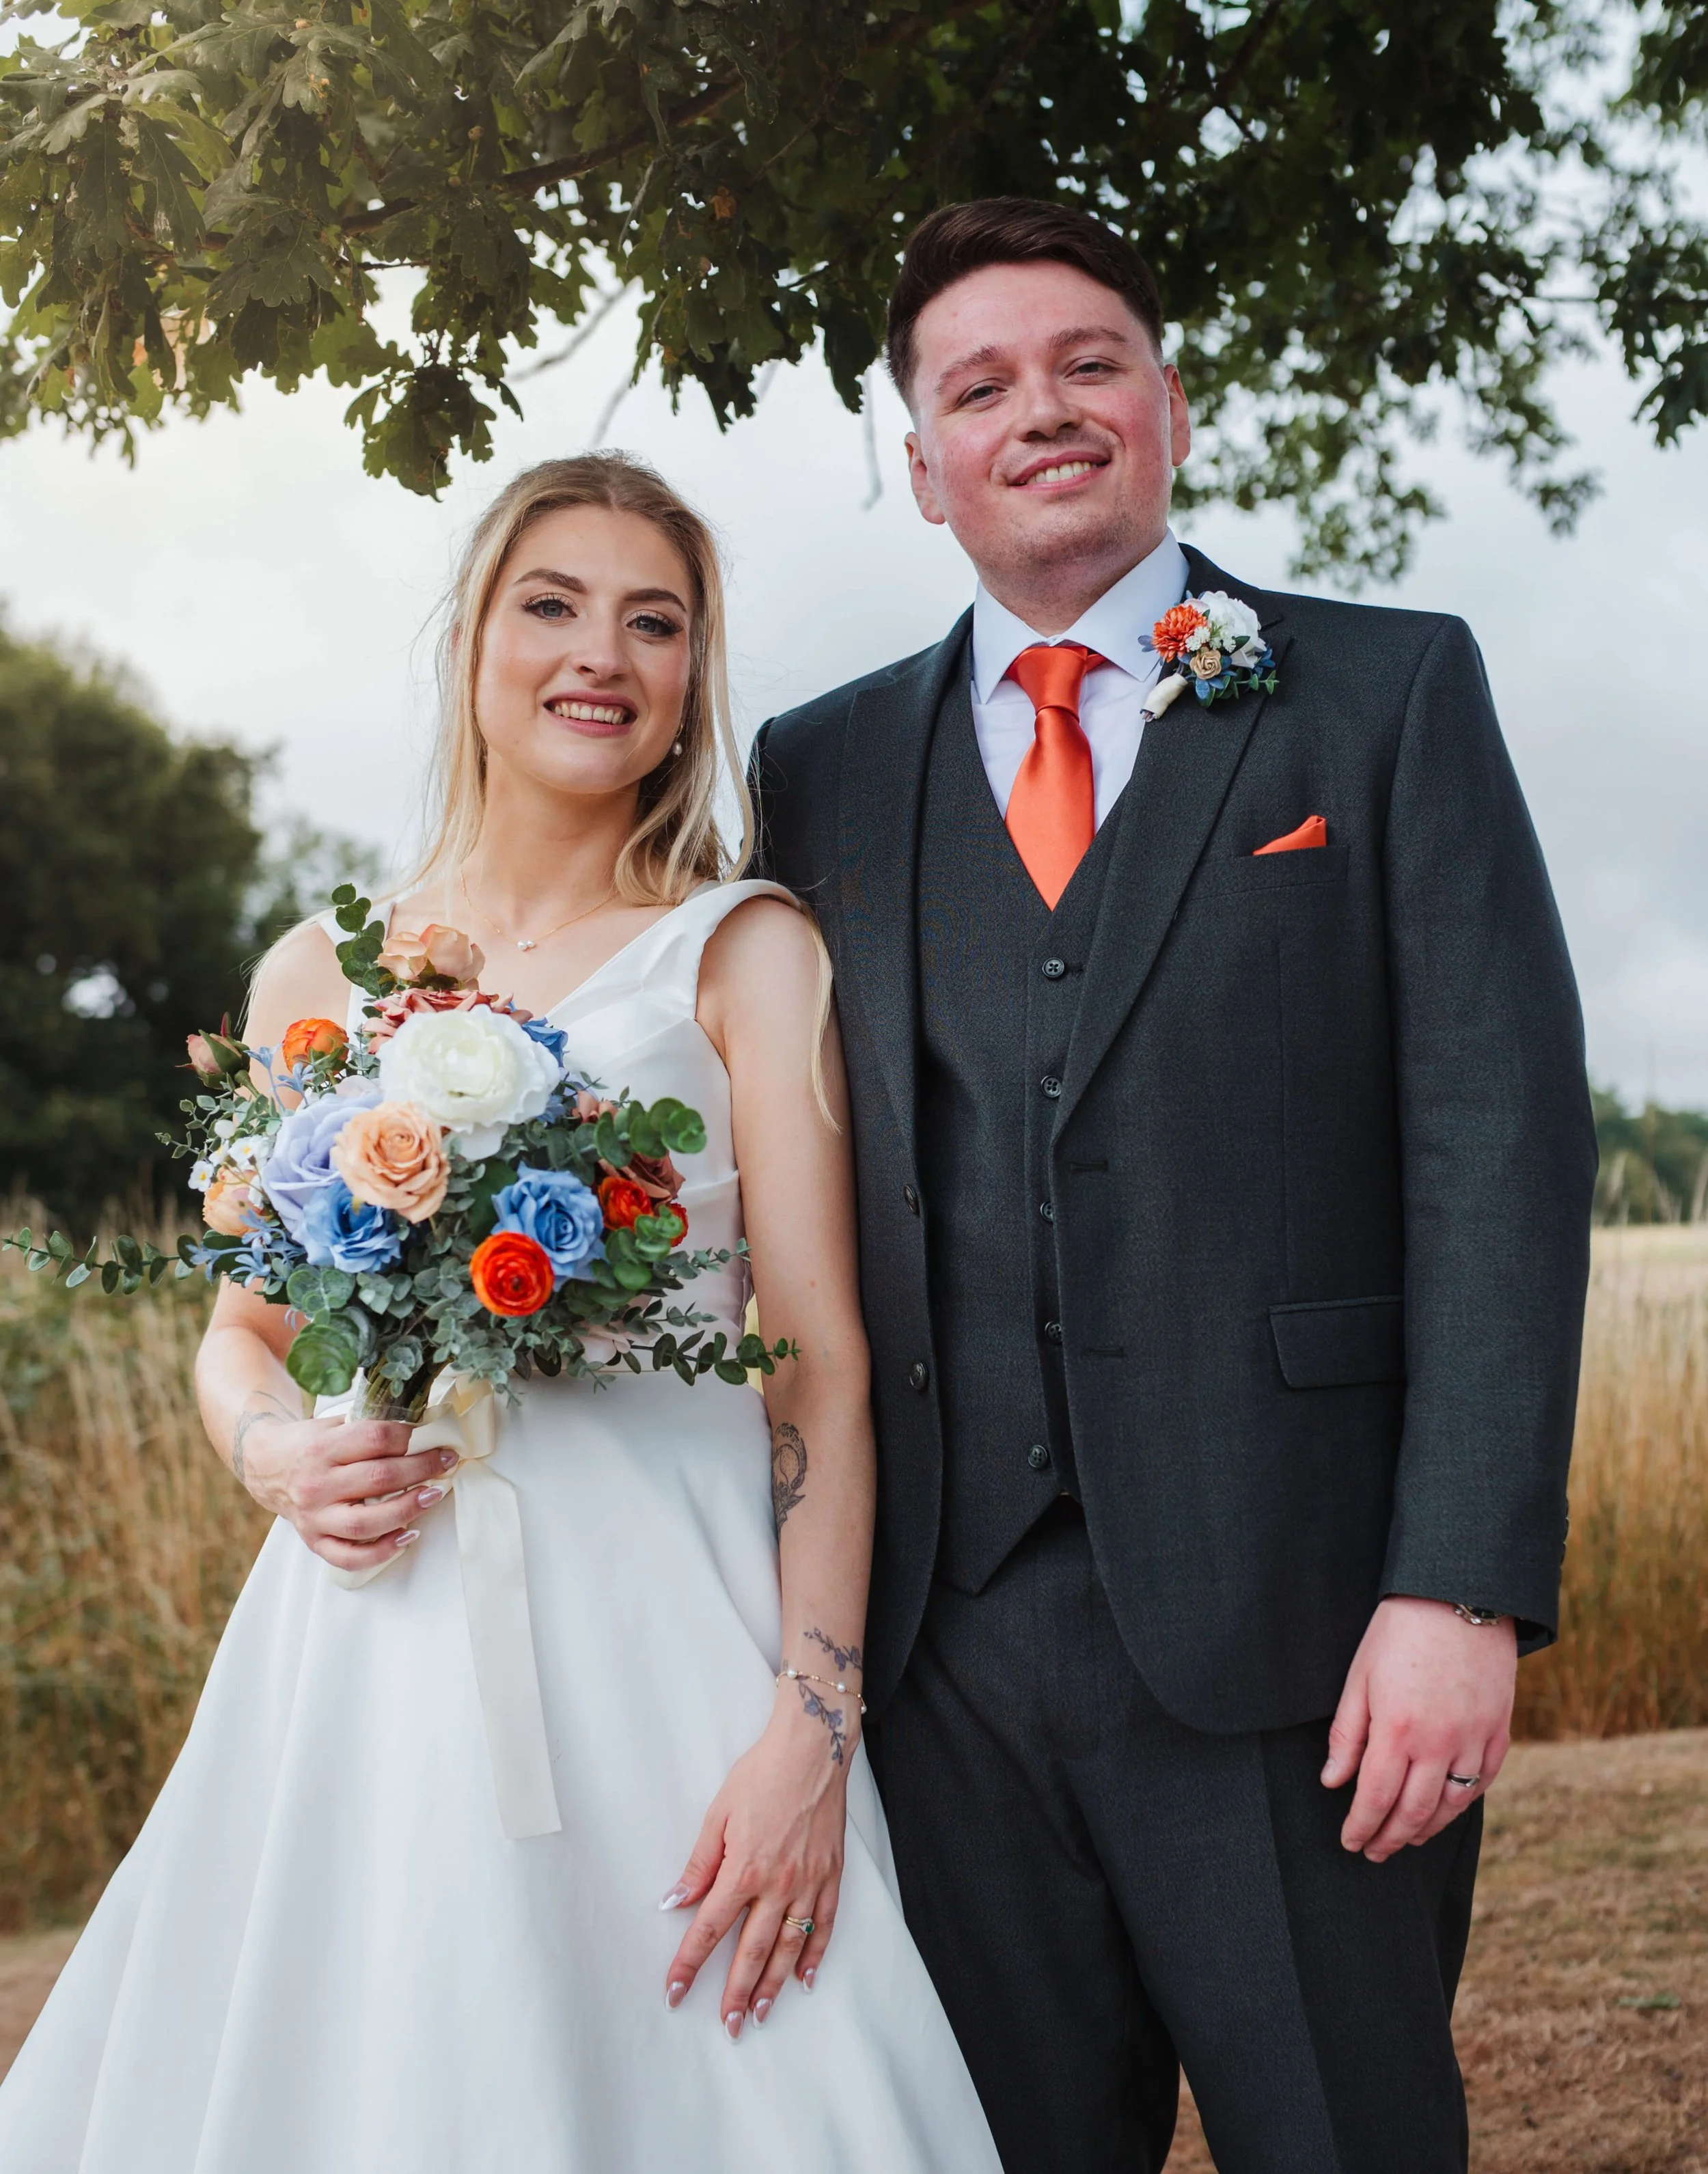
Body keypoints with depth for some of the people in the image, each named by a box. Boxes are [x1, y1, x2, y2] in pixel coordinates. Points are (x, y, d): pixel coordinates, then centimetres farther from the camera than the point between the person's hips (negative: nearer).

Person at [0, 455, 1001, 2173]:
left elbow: (821, 1367, -5)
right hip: (368, 1657, 3)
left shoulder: (745, 952, 1)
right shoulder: (320, 976, 10)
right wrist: (274, 1450, -5)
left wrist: (812, 1727, -15)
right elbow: (240, 1331, 19)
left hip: (658, 1643, -2)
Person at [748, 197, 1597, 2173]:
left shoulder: (1387, 695, 5)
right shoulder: (820, 770, 13)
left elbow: (1500, 1137, -4)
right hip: (942, 1638, 3)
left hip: (1290, 1625, -2)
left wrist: (1461, 1586, -13)